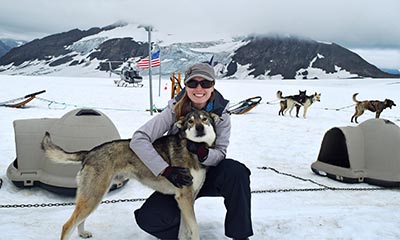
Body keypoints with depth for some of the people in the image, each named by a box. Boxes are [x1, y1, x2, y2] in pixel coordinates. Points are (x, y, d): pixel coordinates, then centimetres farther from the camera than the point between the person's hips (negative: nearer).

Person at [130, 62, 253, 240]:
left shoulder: (221, 115, -11)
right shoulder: (174, 111, -16)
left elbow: (220, 154, -13)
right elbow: (138, 140, -25)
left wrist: (202, 152, -36)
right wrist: (167, 171, -34)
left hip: (209, 176, 1)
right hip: (179, 180, -1)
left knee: (236, 171, -32)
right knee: (148, 219, -24)